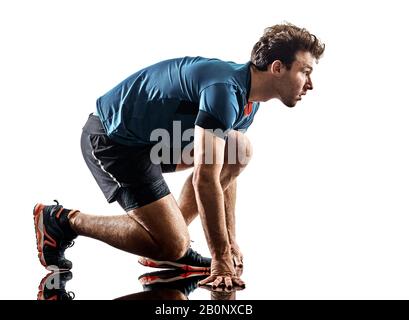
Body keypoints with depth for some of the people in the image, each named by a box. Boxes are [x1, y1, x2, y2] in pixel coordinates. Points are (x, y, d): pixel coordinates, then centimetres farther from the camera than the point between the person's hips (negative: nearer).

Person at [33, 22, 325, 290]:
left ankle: (172, 240, 8)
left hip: (148, 134, 10)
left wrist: (231, 241, 14)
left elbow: (228, 166, 14)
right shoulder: (225, 89, -26)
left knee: (241, 149, 6)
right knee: (172, 245, -13)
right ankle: (62, 221, 0)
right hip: (112, 138, -10)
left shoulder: (249, 99, 5)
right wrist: (221, 259, -24)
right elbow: (205, 179, -29)